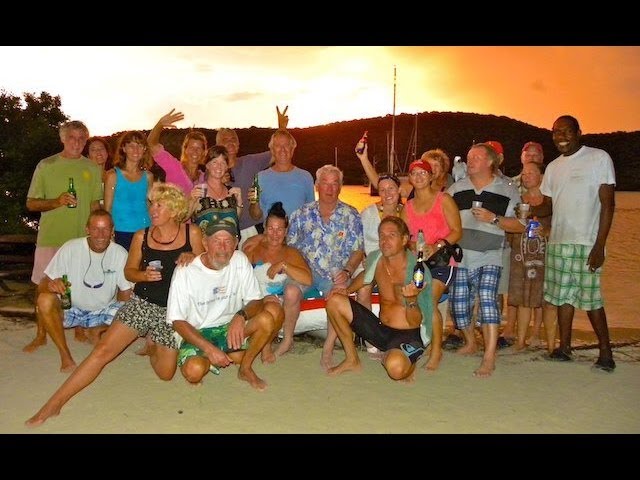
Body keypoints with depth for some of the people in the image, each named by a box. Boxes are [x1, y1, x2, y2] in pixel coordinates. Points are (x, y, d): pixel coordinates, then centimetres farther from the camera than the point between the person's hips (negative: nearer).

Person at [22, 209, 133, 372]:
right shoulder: (70, 248, -15)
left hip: (103, 312, 1)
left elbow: (126, 293, -8)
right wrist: (51, 284, -39)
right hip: (71, 309, -1)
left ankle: (94, 330, 4)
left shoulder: (120, 254, -13)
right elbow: (42, 286, -14)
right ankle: (64, 353, -14)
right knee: (45, 300, -30)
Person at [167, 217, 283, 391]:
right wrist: (209, 349, -23)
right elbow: (177, 321, -12)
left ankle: (245, 368, -5)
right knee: (193, 370, -34)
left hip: (232, 327, 3)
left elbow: (256, 301, -5)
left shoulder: (240, 261, -6)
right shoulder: (185, 272, -14)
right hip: (197, 333, -3)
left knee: (274, 310, -22)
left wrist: (241, 316, -29)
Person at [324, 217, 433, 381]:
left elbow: (415, 322, -17)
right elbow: (365, 275, 23)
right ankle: (352, 360, 10)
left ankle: (409, 364, 2)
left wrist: (412, 300, -37)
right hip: (381, 330, 6)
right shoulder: (376, 259, -3)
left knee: (395, 367, -39)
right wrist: (347, 290, 7)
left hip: (409, 335, -6)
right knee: (334, 301, -3)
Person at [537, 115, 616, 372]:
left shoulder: (599, 158, -3)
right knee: (563, 296, 9)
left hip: (587, 244, -6)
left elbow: (608, 204, -7)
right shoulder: (553, 167, 15)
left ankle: (606, 352, 11)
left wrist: (599, 246, -14)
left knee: (590, 298, -4)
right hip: (558, 242, 6)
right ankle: (564, 348, 19)